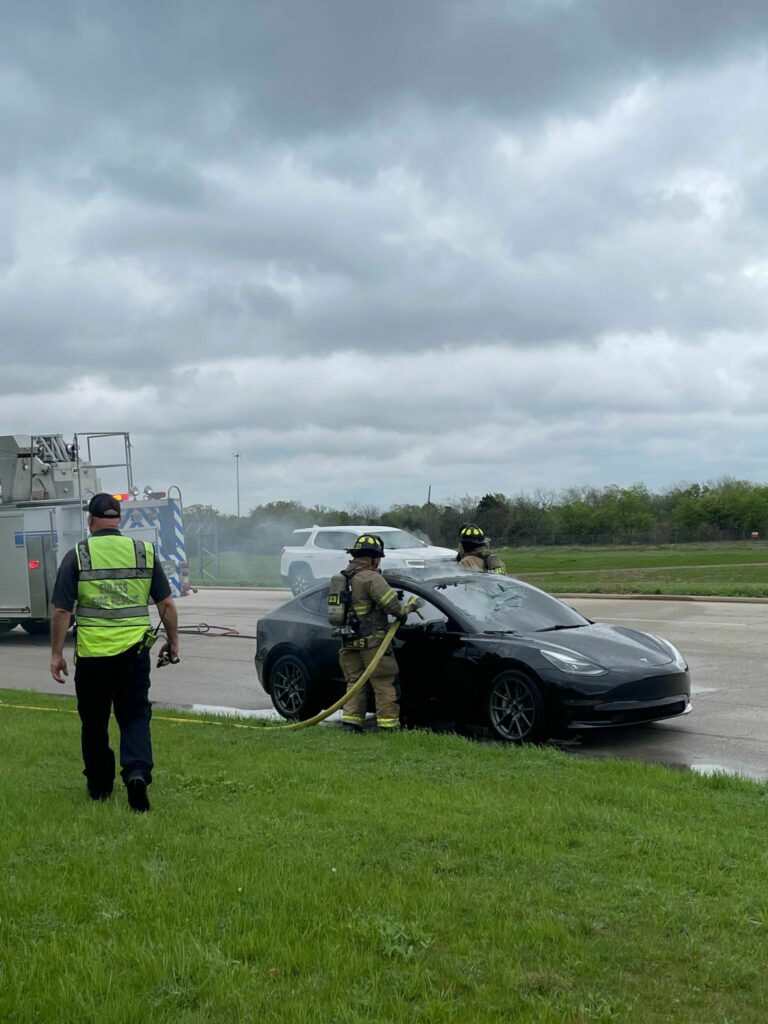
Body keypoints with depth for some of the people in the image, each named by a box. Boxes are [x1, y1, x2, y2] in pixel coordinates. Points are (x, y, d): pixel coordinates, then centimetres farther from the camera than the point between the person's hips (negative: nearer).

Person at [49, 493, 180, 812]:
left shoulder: (77, 556, -3)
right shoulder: (144, 552, 3)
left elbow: (61, 610, -6)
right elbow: (166, 604, 3)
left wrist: (56, 654, 2)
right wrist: (173, 641, 15)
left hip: (92, 652, -1)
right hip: (134, 651, 1)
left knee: (94, 722, 14)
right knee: (135, 716, 8)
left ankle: (98, 785, 24)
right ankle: (137, 771, -14)